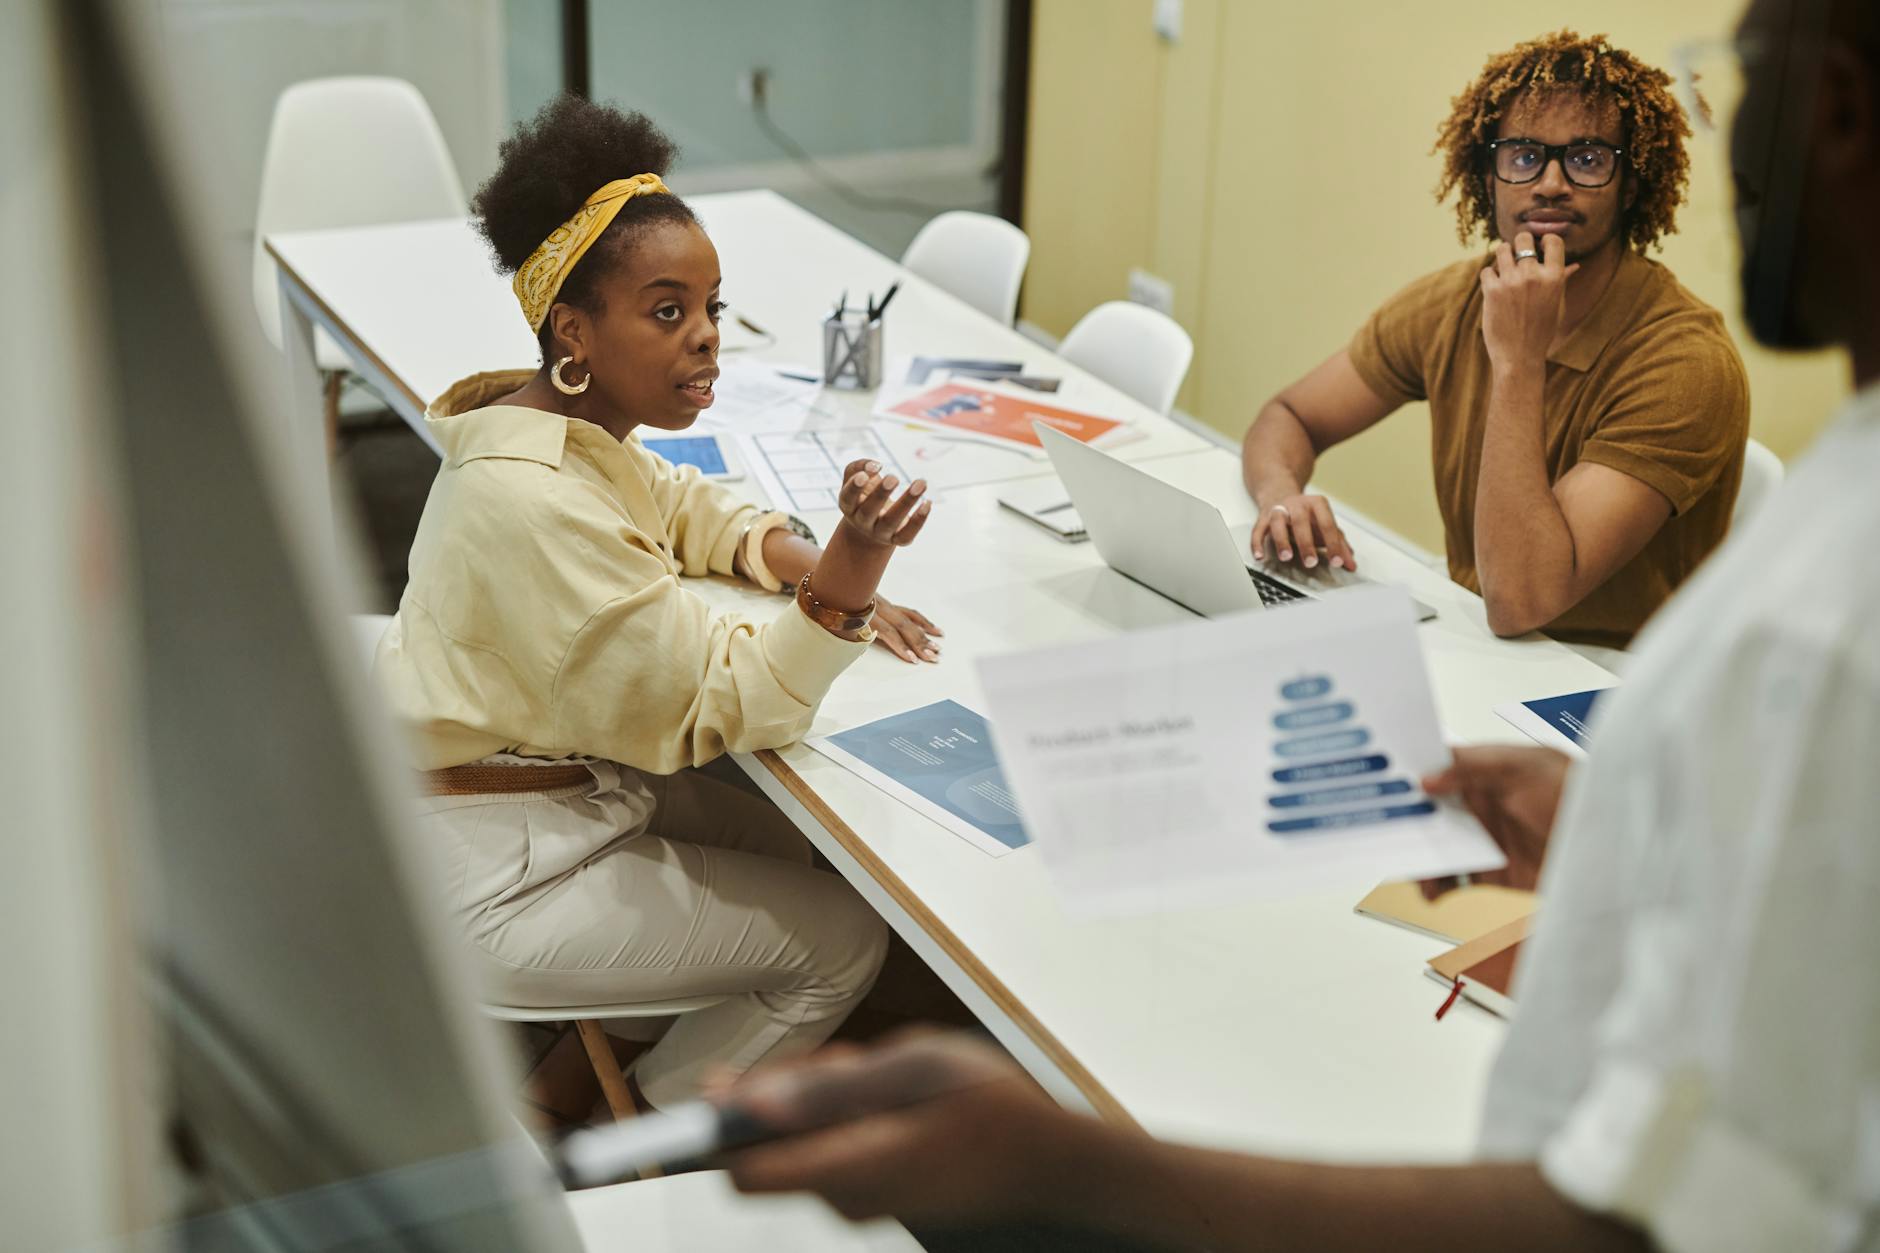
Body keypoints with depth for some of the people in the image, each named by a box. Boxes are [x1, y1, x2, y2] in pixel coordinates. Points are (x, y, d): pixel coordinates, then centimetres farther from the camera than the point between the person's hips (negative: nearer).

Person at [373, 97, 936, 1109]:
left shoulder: (565, 424, -1)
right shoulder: (534, 504, -31)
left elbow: (680, 504, 18)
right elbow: (717, 711, -27)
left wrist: (823, 571, -1)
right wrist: (850, 570, -40)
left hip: (551, 781, 10)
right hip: (486, 879, -10)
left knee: (785, 843, 20)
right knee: (842, 937, -1)